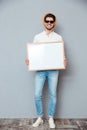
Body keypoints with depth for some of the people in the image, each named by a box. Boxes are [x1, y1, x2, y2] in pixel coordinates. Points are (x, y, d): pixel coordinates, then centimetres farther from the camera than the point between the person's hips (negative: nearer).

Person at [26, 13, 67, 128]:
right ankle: (40, 117, 19)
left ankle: (51, 118, 21)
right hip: (40, 70, 1)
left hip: (53, 70, 0)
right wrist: (29, 60, -11)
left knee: (53, 95, 4)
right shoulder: (37, 37, 8)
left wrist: (64, 60, -16)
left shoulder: (58, 37, 7)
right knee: (37, 95, 0)